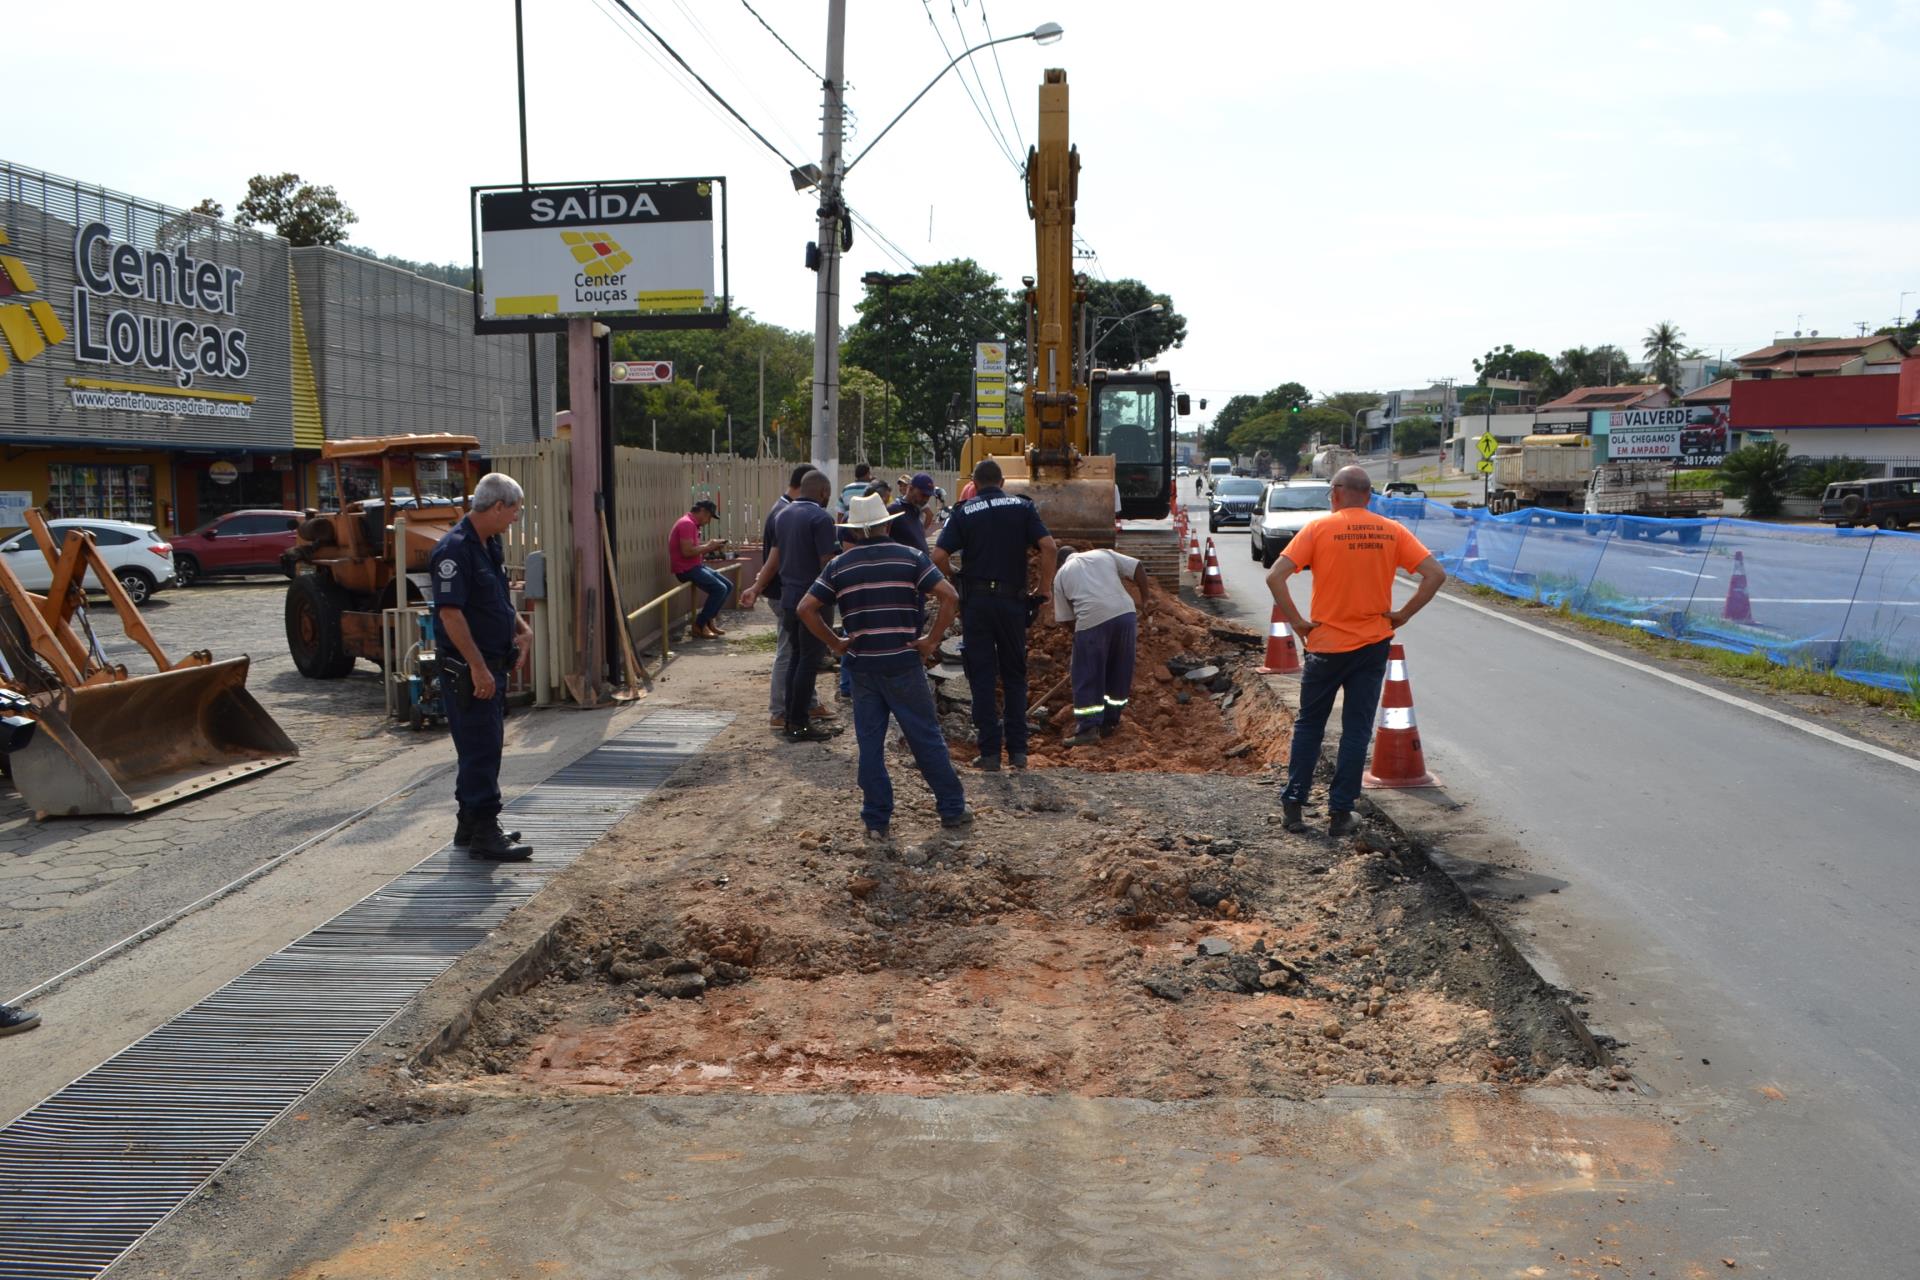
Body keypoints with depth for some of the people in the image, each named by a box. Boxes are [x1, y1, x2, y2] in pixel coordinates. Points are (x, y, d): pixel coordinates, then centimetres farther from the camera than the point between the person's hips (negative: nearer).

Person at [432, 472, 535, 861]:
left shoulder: (489, 545, 12)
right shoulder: (455, 549, -19)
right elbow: (450, 613, -24)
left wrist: (521, 628, 7)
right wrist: (478, 667, -25)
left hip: (492, 664, 10)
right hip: (469, 669, -10)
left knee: (485, 747, 16)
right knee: (481, 749, -6)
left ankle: (470, 826, 26)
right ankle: (483, 834, 0)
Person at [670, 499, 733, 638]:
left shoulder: (693, 524, 17)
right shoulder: (687, 523, -16)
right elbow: (687, 551, -26)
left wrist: (709, 546, 2)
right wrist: (708, 546, -15)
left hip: (695, 567, 11)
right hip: (686, 569, -11)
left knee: (728, 586, 7)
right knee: (719, 589, -20)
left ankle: (709, 621, 12)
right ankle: (699, 626, -11)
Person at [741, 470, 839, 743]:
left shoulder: (783, 515, 10)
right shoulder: (821, 518, -15)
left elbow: (774, 558, 9)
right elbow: (827, 564, -17)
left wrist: (756, 588, 11)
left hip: (788, 598, 8)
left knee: (796, 656, 17)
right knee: (809, 660, -1)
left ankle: (792, 716, 22)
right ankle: (799, 724, 3)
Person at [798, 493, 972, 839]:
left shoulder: (839, 565, 4)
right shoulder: (910, 557, -2)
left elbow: (806, 608, -1)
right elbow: (950, 596, -12)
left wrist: (834, 643, 5)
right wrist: (931, 640, -5)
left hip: (861, 666, 2)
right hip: (903, 664, -2)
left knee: (870, 744, 8)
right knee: (926, 737, 9)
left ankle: (877, 820, 12)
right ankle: (952, 808, 18)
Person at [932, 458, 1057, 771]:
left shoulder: (963, 512, 2)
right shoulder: (1022, 507, 4)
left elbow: (939, 556, -8)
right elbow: (1048, 546, -7)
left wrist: (953, 577, 10)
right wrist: (1045, 586, 2)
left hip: (975, 601, -1)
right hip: (1012, 600, 1)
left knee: (982, 676, 5)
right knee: (1014, 675, 12)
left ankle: (990, 752, 4)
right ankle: (1018, 750, 11)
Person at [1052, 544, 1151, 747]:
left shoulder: (1061, 575, 17)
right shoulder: (1103, 555, 22)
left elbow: (1067, 618, 14)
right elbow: (1138, 568, 12)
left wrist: (1080, 634, 29)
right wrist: (1144, 600, 18)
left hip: (1092, 621, -3)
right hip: (1125, 613, 3)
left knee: (1087, 678, 5)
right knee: (1119, 673, 16)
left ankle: (1088, 729, 0)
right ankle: (1109, 723, 23)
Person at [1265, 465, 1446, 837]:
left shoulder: (1318, 529, -8)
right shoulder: (1393, 532, 0)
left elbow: (1275, 577, -16)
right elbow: (1435, 575, -5)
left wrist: (1297, 622, -7)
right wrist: (1401, 615, 1)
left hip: (1326, 644, -2)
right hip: (1374, 644, 2)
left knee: (1309, 725, 14)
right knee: (1357, 729, 9)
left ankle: (1292, 805, 14)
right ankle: (1340, 813, 10)